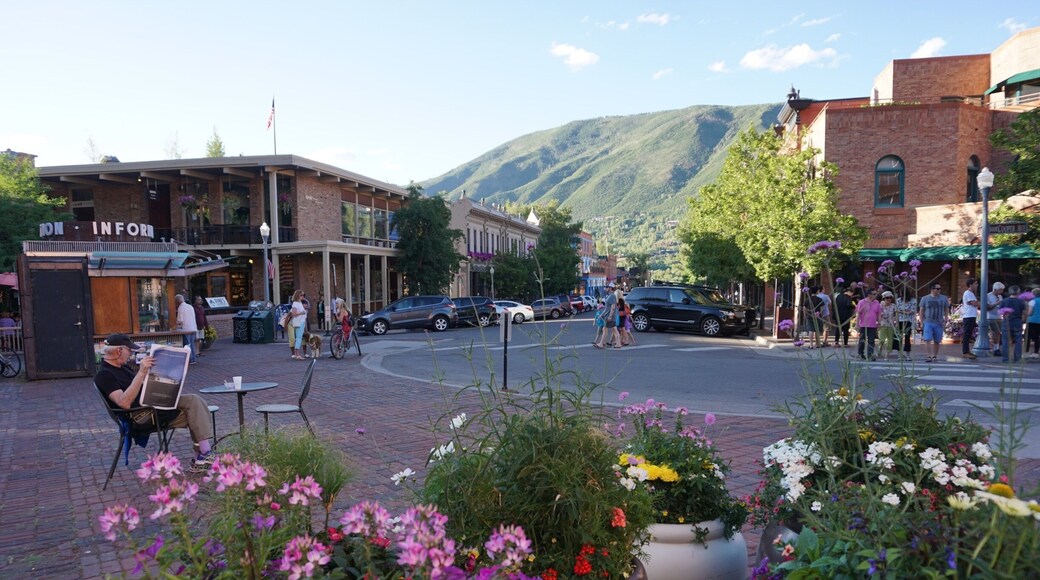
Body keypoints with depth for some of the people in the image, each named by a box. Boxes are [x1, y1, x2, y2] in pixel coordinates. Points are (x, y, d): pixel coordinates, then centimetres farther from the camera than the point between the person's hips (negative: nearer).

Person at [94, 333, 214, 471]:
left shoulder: (123, 367, 19)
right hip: (144, 416, -9)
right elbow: (124, 403, -25)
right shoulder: (103, 376, -11)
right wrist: (141, 373, -31)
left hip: (155, 404, 9)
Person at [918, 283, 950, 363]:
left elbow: (946, 310, 14)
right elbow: (921, 311, 6)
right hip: (928, 323, -2)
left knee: (937, 341, 7)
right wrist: (921, 322, 0)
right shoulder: (925, 299, 4)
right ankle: (928, 356, -15)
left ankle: (935, 356, 20)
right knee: (927, 340, -13)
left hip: (939, 323, 2)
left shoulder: (944, 299, 8)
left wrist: (945, 321, 3)